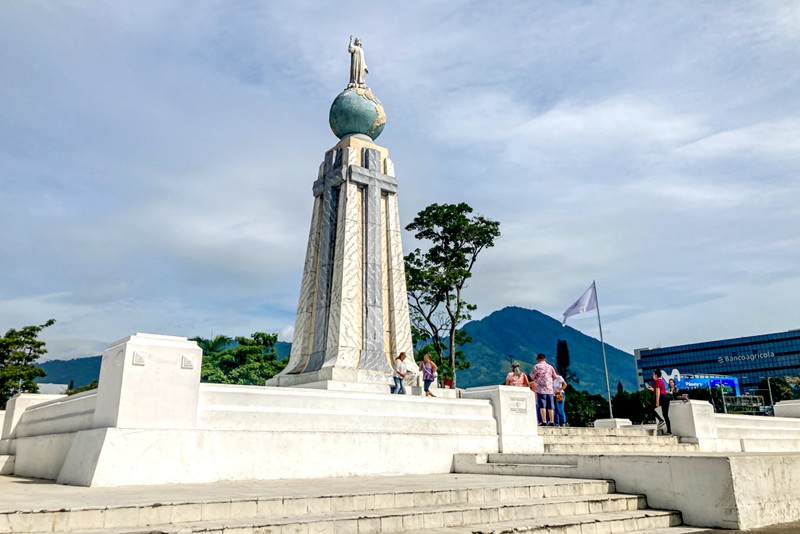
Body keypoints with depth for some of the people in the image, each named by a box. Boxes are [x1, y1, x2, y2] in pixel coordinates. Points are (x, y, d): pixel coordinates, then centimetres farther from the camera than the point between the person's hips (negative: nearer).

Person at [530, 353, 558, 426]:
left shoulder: (537, 366, -1)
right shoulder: (550, 367, 11)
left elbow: (532, 377, 0)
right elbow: (555, 377, 17)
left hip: (541, 388, -4)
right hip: (550, 389, 4)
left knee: (542, 406, -6)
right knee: (550, 406, 8)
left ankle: (544, 421, -12)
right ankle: (552, 421, 7)